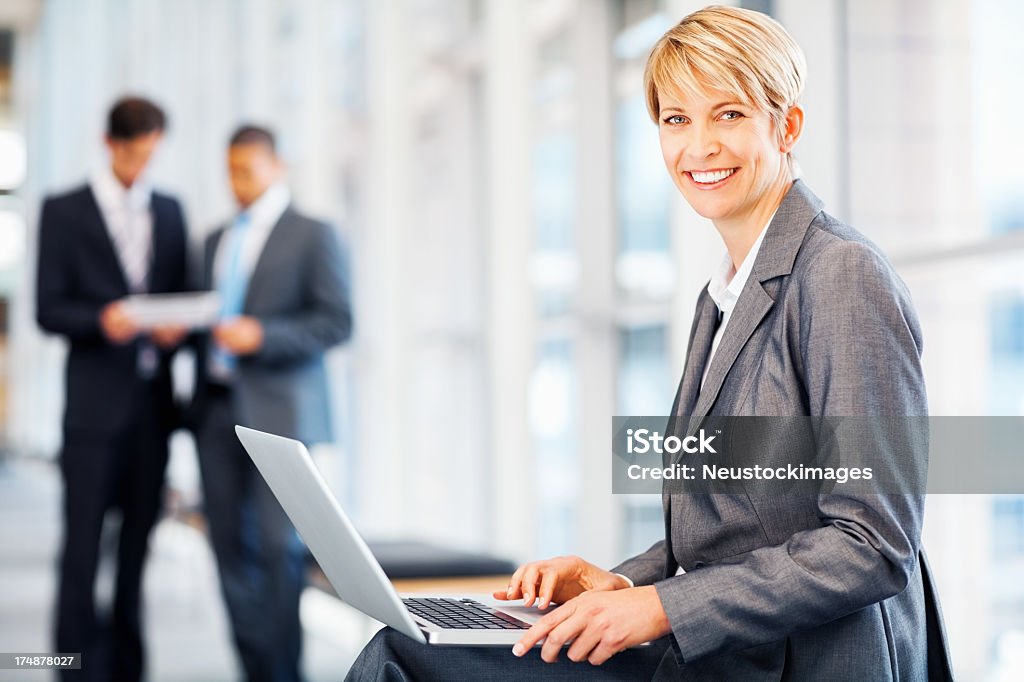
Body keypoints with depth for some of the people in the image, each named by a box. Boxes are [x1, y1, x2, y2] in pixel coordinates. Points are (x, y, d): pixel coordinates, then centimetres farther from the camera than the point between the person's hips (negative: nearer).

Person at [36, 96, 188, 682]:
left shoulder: (170, 211, 15)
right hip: (95, 402, -4)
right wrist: (102, 320, -21)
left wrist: (176, 326, -5)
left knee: (139, 540, 6)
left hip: (153, 399, 4)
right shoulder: (64, 212, 2)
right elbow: (48, 309, -3)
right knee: (84, 541, -5)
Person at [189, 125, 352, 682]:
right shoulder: (217, 239, 20)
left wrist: (262, 336, -18)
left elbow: (337, 322, -7)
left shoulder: (313, 236, 1)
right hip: (217, 410, 6)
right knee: (231, 547, 4)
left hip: (278, 411, -6)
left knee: (278, 546, -8)